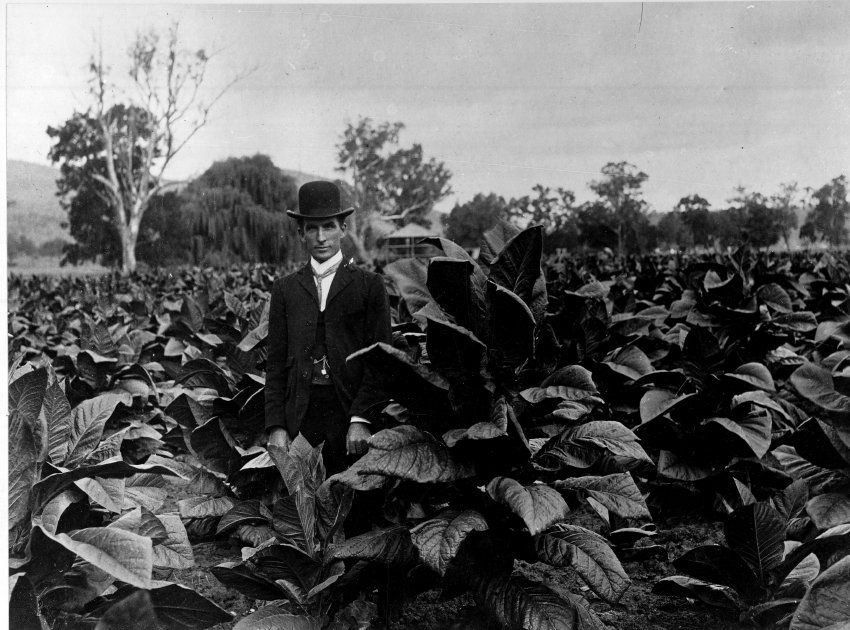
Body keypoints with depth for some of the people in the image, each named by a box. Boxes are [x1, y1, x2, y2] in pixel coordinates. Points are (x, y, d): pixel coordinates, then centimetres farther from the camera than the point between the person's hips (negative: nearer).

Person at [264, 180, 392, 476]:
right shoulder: (285, 289, 13)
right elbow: (276, 362, 10)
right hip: (300, 415, 2)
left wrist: (362, 419, -11)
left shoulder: (369, 285, 6)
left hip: (350, 411, -2)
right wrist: (276, 426, 0)